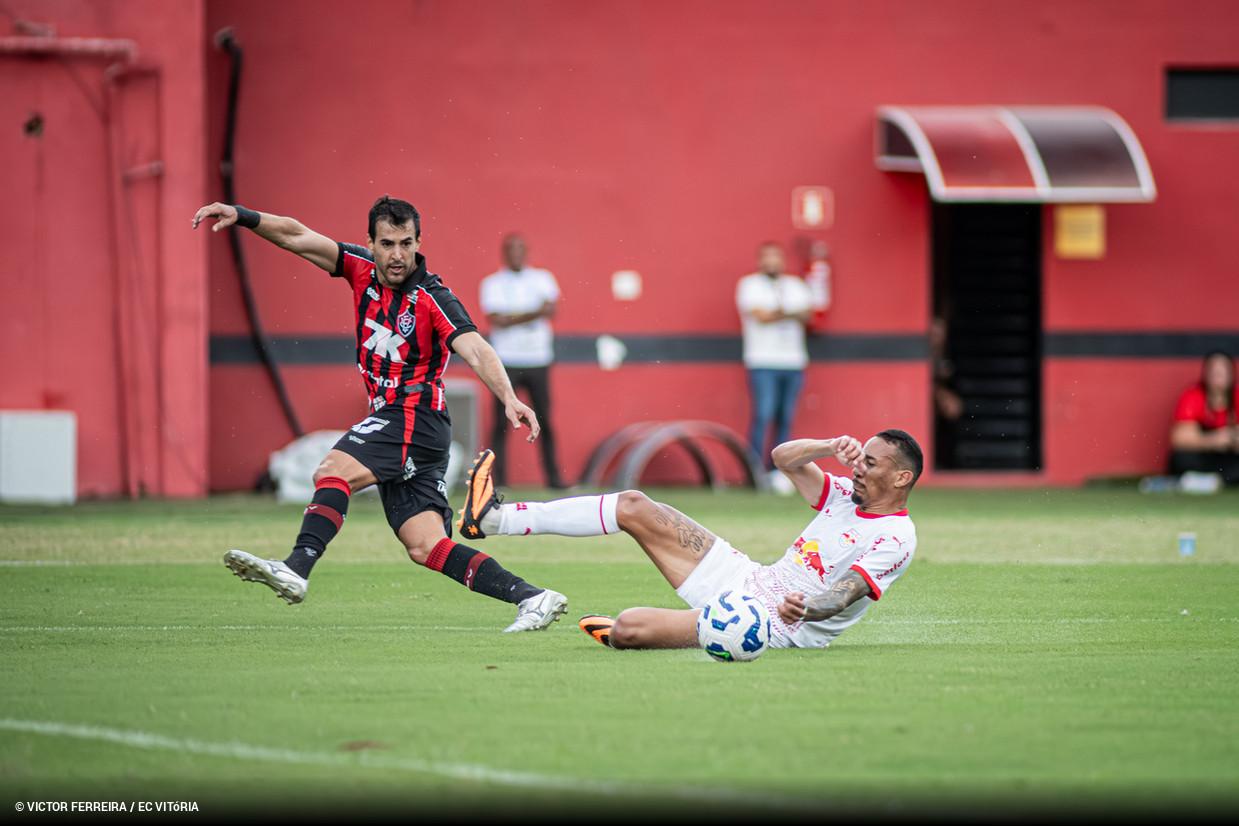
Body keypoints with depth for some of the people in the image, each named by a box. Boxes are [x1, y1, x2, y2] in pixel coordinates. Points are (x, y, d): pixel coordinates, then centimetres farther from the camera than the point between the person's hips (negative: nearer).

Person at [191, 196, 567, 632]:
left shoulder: (433, 298, -12)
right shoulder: (362, 270, 6)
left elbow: (476, 351, -25)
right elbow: (298, 237, 7)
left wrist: (509, 399, -41)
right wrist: (241, 216, -5)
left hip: (416, 414, -7)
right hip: (392, 421, 7)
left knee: (334, 470, -26)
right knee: (426, 547, 0)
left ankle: (296, 569, -40)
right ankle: (531, 596, -3)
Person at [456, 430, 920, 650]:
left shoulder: (896, 538, -15)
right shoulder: (848, 497, 10)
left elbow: (841, 598, -27)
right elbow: (783, 457, 12)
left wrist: (804, 607, -45)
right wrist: (833, 447, -4)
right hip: (744, 579, 9)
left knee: (629, 628, -24)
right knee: (634, 508, 2)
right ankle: (494, 519, 9)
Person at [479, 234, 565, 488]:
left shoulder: (542, 279, 12)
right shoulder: (492, 283, 6)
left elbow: (550, 310, -5)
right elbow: (496, 320, -8)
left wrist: (512, 318, -18)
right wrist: (531, 315, -12)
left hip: (538, 360, 2)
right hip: (506, 361, -2)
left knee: (544, 421, 0)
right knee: (501, 421, -6)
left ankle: (553, 476, 4)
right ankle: (496, 478, -4)